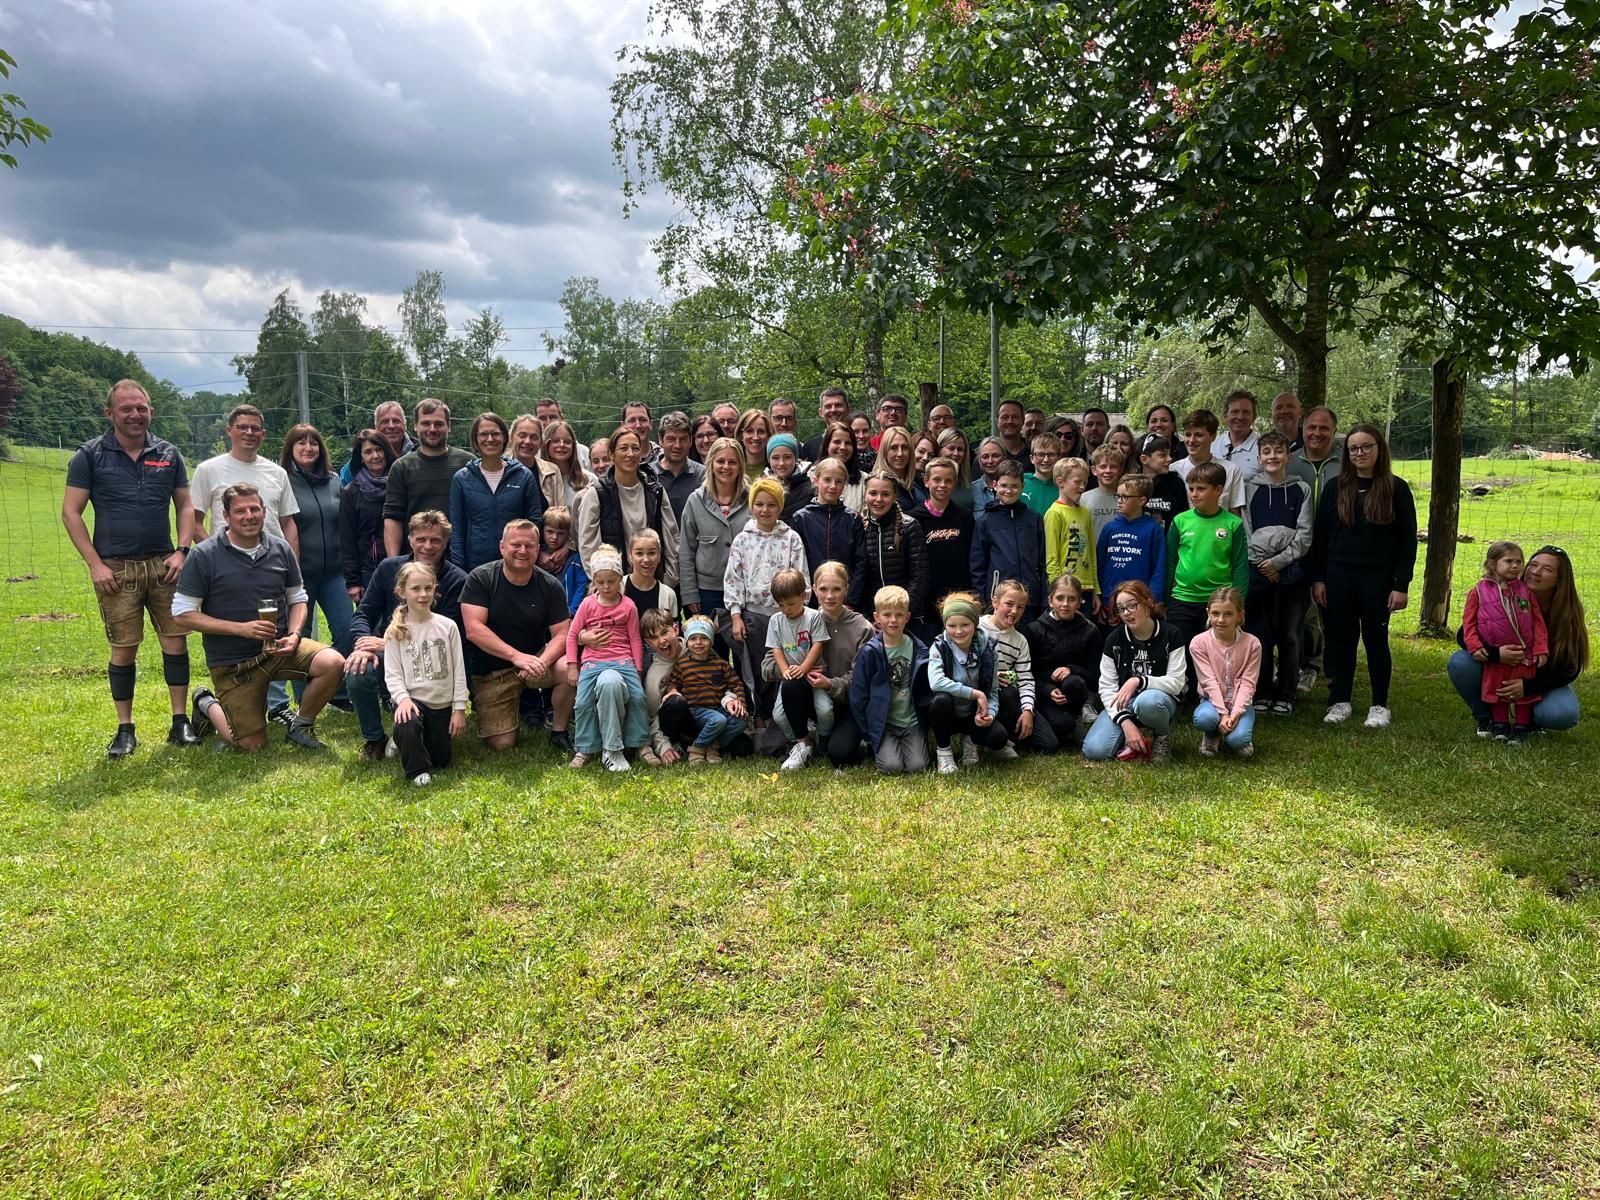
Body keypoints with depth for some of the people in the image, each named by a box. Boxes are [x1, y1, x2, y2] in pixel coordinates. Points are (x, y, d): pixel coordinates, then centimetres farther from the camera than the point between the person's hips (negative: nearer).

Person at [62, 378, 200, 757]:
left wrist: (182, 551, -2)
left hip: (163, 565, 2)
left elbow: (185, 506, 12)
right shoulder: (90, 455, 0)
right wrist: (95, 564, -8)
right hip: (115, 569, -2)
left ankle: (180, 722, 10)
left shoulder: (168, 454, 8)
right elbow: (71, 513, -1)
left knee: (175, 642, 0)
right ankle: (125, 730, 14)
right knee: (123, 650, 2)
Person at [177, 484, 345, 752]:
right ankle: (207, 705, 30)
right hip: (232, 663, -3)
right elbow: (183, 613, -10)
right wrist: (241, 628, -19)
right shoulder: (204, 556, -10)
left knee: (333, 662, -26)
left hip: (279, 647, 3)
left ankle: (301, 725, 1)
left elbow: (297, 598, 12)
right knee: (253, 745, -3)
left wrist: (294, 634, -9)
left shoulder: (280, 549, 1)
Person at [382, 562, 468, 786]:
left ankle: (406, 742, 40)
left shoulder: (447, 626, -2)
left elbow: (458, 670, 0)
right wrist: (403, 698, -26)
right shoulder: (396, 632, -5)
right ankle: (417, 770, -9)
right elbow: (392, 674, -7)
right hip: (413, 700, -3)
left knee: (442, 761, 8)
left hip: (442, 704, 3)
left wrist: (459, 709, -2)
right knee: (407, 724, -37)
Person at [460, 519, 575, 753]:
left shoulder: (550, 585, -6)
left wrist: (542, 662, -31)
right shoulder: (480, 578, -12)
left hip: (536, 659, 1)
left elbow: (562, 634, -10)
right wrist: (518, 656, -31)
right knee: (501, 744, -10)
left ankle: (558, 732, -5)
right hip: (491, 672, -1)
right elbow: (473, 629, -21)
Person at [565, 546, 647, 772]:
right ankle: (586, 750, 4)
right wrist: (572, 667, 4)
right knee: (584, 703, -14)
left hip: (622, 661, -1)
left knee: (637, 697, -24)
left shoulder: (628, 606, 7)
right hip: (592, 662, 1)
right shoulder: (588, 604, 8)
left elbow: (635, 640, 9)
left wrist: (637, 671, 5)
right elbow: (572, 635, 11)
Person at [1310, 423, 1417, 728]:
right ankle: (1340, 701, 17)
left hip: (1377, 578, -2)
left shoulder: (1396, 489, 0)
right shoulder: (1335, 487, 5)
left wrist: (1402, 585, -6)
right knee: (1340, 639, 6)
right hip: (1338, 576, 2)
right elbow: (1319, 535, 6)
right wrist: (1318, 578, 0)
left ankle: (1380, 706, 18)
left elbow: (1407, 539, 0)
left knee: (1376, 640, 6)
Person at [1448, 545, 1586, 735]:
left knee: (1565, 714, -32)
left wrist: (1527, 686, -28)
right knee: (1460, 662, -28)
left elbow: (1570, 670, -14)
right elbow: (1464, 635, -18)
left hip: (1542, 683, -1)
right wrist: (1494, 653, -39)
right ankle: (1486, 719, -4)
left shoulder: (1568, 614, -16)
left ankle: (1530, 720, 5)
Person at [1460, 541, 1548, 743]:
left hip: (1524, 655, 1)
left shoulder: (1525, 591, 2)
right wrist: (1474, 646, -11)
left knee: (1524, 691, 8)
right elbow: (1469, 621, -2)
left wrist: (1541, 648, -4)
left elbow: (1538, 621, 2)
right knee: (1496, 689, 10)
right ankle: (1500, 725, 24)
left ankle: (1521, 727, 19)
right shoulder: (1479, 592, -3)